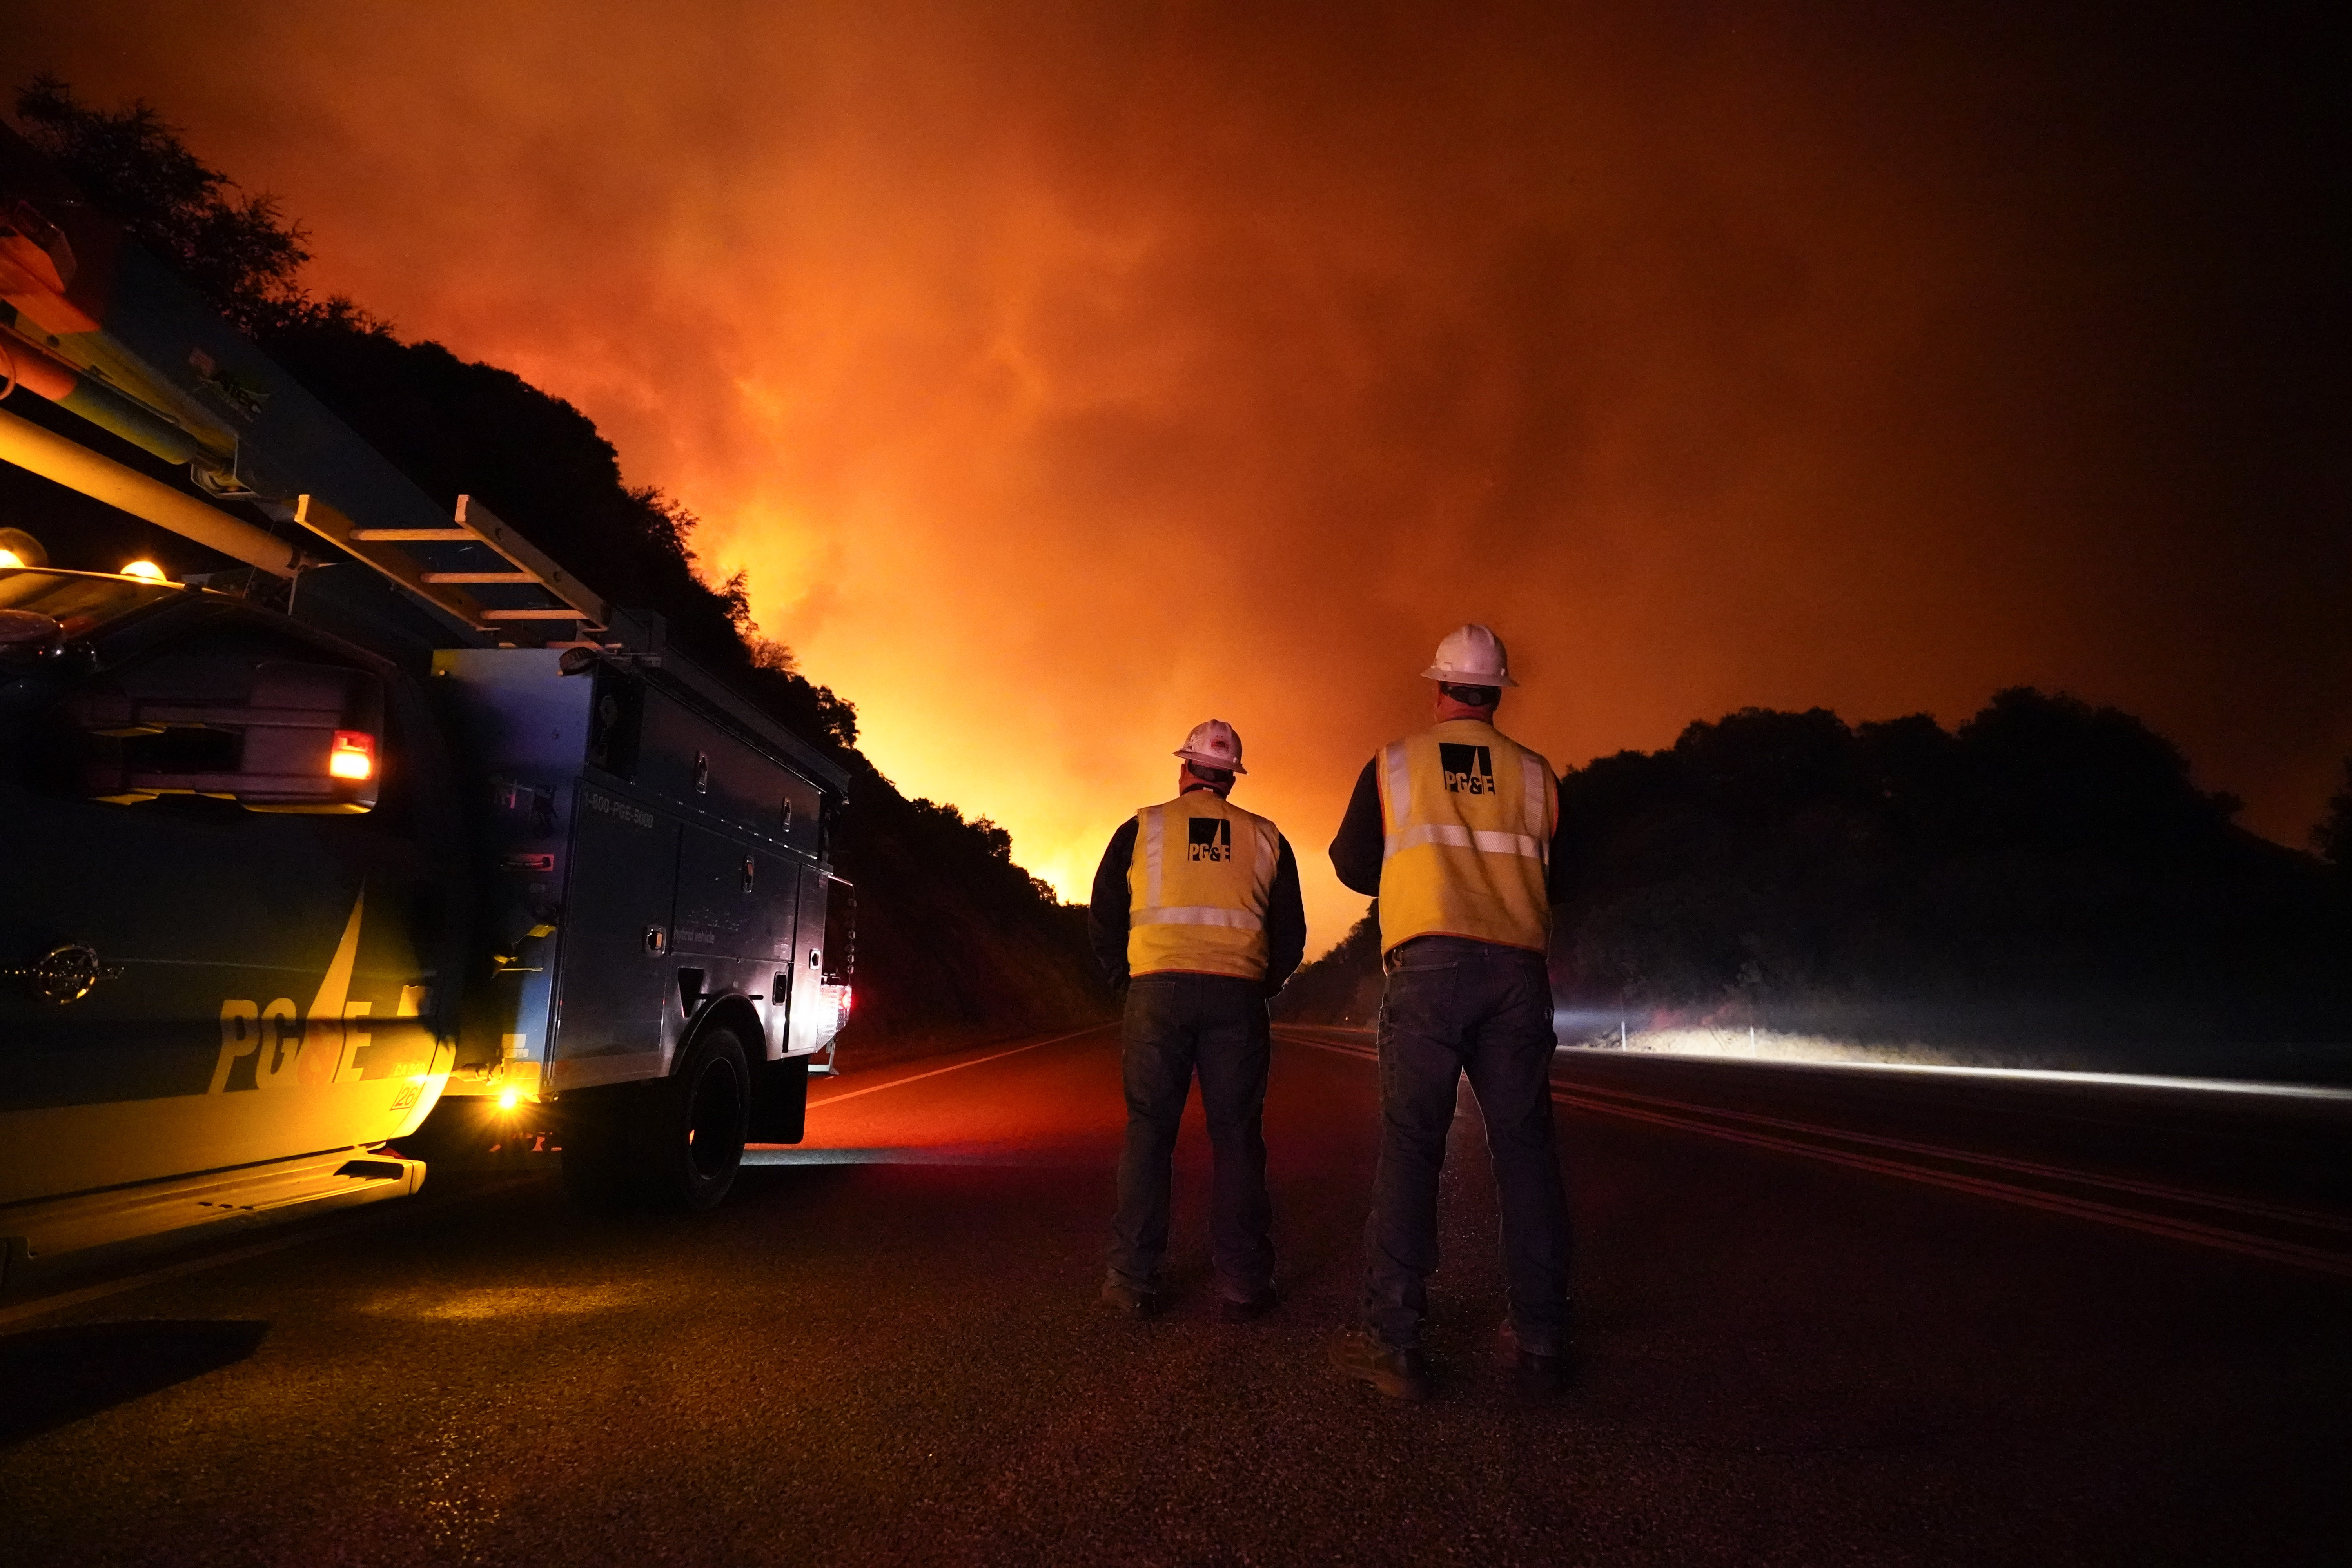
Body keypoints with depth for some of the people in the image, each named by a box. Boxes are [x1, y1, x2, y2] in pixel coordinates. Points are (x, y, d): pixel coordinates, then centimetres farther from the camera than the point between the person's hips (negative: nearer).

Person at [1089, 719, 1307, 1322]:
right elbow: (1290, 936, 12)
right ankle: (1243, 1284, 8)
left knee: (1148, 1134, 6)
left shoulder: (1142, 828, 8)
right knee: (1237, 1137, 7)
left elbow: (1104, 920, 7)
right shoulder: (1264, 838, 12)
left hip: (1157, 993, -1)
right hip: (1239, 998, 1)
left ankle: (1134, 1282, 8)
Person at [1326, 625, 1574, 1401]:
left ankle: (1392, 1341, -2)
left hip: (1428, 965, -2)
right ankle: (1540, 1343, 11)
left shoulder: (1393, 764, 9)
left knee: (1409, 1144, -2)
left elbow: (1352, 865, 14)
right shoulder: (1534, 773, 13)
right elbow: (1553, 877, 19)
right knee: (1524, 1147, 7)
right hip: (1518, 969, 2)